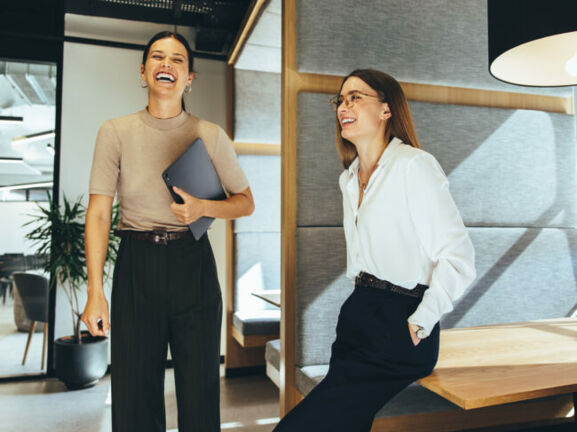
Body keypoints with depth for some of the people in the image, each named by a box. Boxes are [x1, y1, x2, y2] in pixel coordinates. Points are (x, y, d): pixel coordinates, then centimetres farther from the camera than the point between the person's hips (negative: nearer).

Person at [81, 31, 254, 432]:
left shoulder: (211, 135, 3)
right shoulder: (116, 132, 2)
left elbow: (246, 202, 7)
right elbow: (98, 212, -1)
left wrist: (202, 207, -13)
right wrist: (95, 291, -7)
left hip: (193, 265, 1)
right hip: (136, 267, 0)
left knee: (200, 390, 7)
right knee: (134, 391, 8)